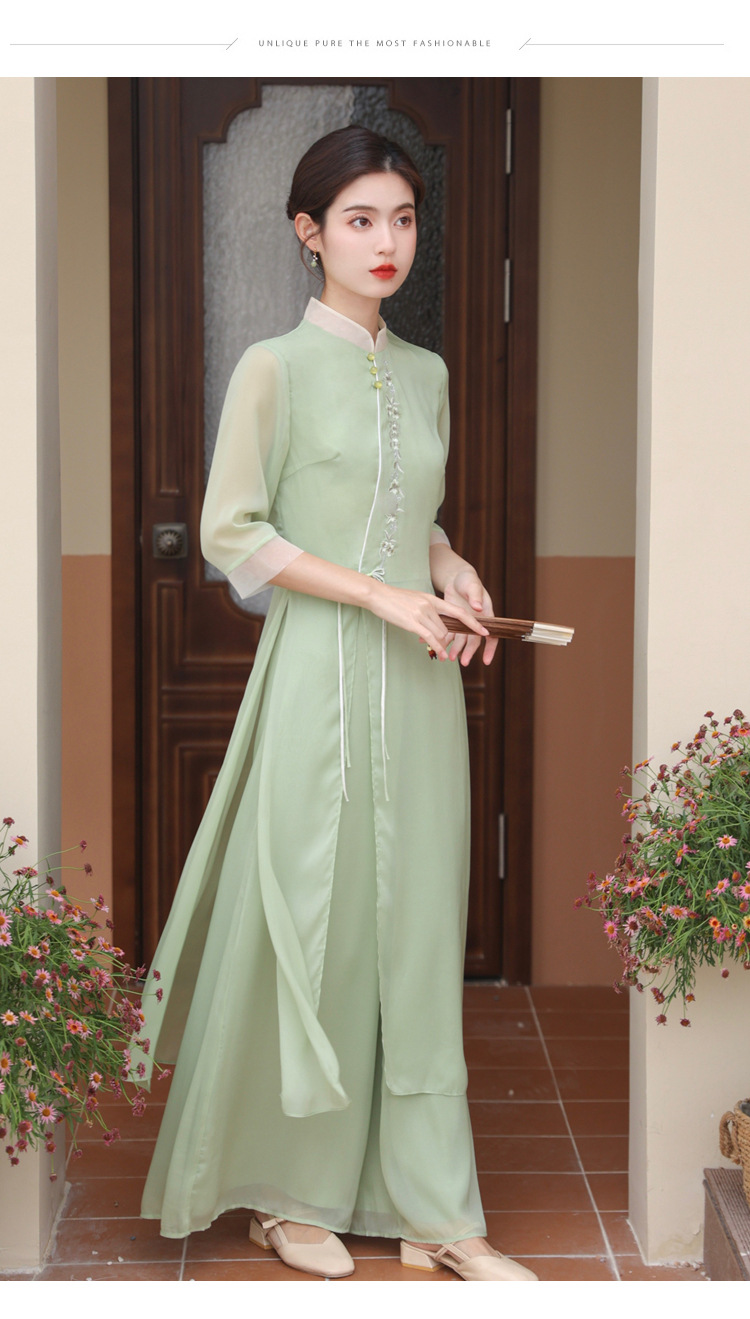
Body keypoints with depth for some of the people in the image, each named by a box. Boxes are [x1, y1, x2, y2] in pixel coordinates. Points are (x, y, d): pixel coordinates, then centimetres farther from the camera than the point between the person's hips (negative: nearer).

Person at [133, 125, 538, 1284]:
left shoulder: (427, 374, 12)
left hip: (421, 680, 5)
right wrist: (384, 596, -15)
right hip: (322, 672, -5)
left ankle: (430, 1208, 13)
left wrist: (459, 574, 2)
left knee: (418, 927, 7)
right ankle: (288, 1193, 18)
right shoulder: (276, 368, -5)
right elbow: (231, 534, -9)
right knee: (312, 925, 2)